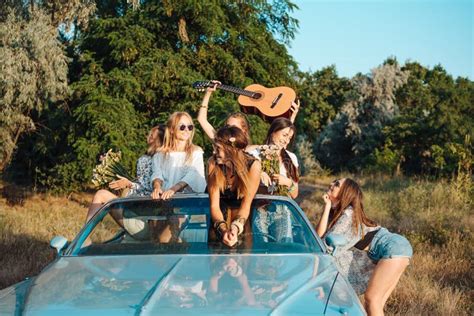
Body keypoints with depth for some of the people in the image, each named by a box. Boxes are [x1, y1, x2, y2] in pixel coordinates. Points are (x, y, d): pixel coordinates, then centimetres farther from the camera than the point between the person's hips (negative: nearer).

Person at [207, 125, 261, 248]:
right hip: (221, 211, 1)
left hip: (240, 212, -1)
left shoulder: (253, 165, -25)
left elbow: (246, 205, -22)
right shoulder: (213, 163, -22)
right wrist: (223, 230, -42)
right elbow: (214, 205, -23)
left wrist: (236, 228, -43)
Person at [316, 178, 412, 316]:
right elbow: (319, 235, -4)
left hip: (394, 248, -9)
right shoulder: (336, 213, 12)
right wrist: (327, 207, -6)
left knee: (371, 298, -10)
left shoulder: (348, 214, -14)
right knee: (375, 301, 8)